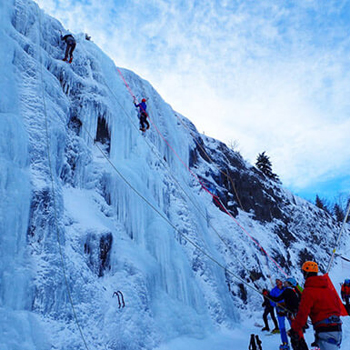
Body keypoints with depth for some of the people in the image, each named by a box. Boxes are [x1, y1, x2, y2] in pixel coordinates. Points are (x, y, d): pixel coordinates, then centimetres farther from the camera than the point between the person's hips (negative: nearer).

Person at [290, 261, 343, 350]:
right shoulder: (328, 287, 15)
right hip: (337, 329, 8)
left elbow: (302, 313, -14)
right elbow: (338, 307, 21)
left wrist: (295, 330, -5)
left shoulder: (308, 291, -9)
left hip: (325, 331, -8)